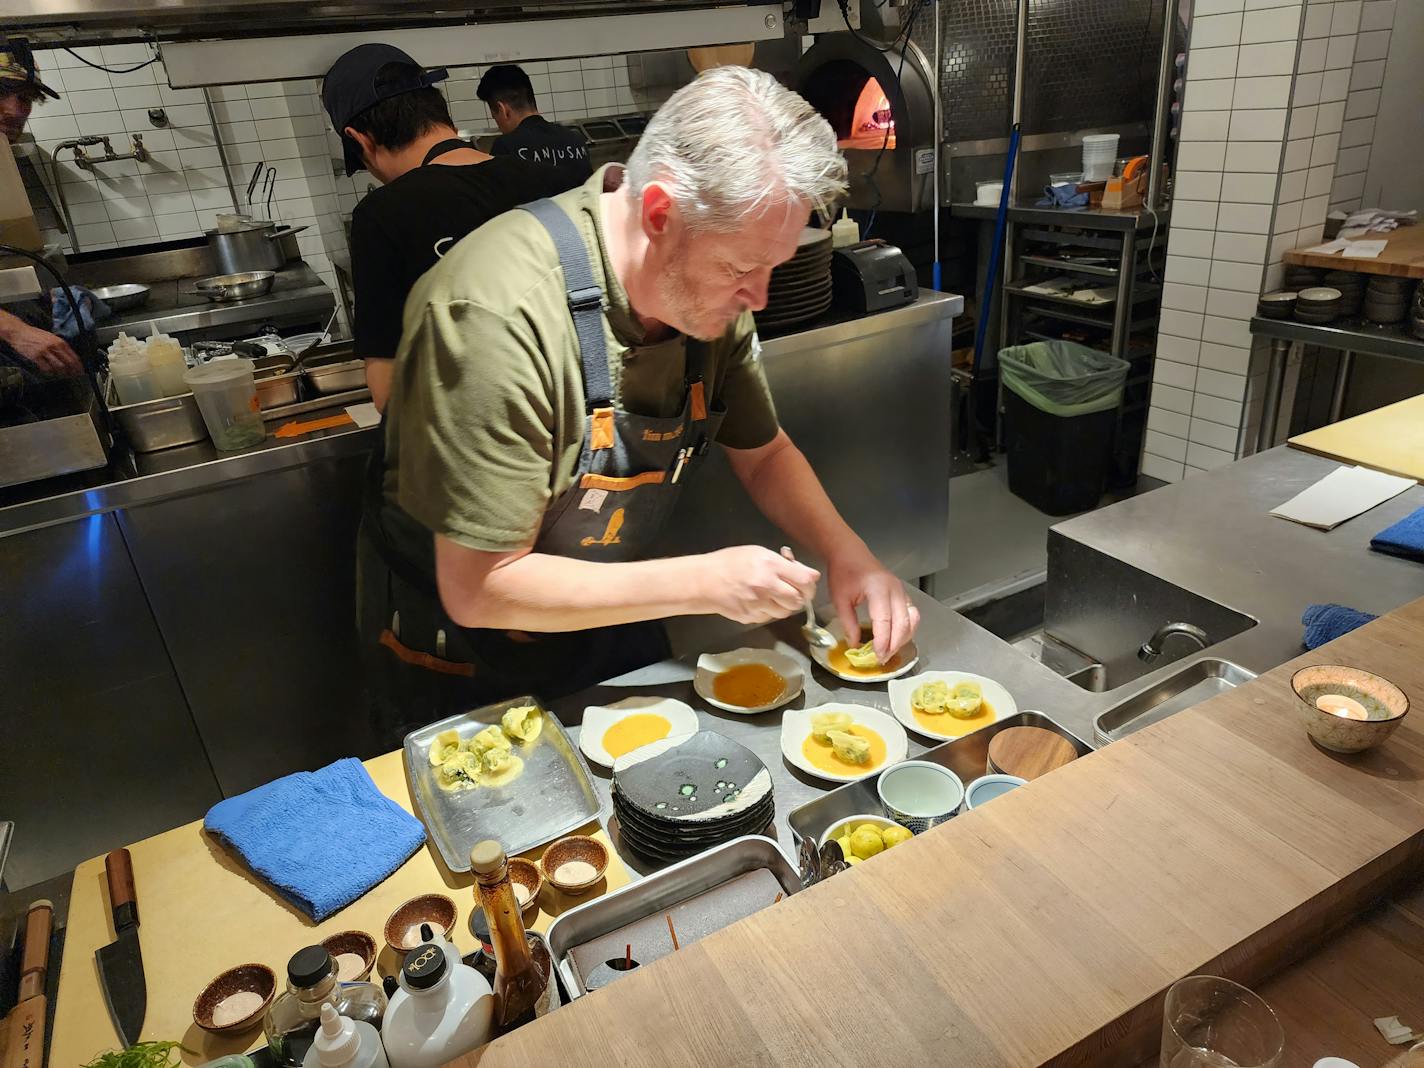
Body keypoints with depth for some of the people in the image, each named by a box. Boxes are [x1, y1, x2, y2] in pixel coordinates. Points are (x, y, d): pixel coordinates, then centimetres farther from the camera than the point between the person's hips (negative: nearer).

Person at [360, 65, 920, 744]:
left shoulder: (711, 291, -14)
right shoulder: (497, 314, -35)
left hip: (611, 621, 6)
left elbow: (762, 453, 1)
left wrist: (846, 552, -16)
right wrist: (705, 582, -32)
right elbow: (478, 589, -31)